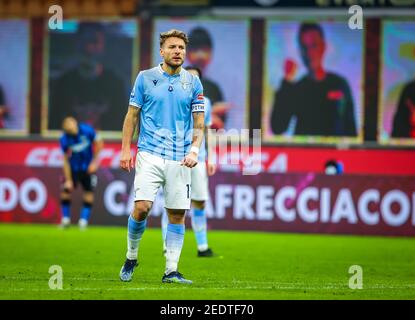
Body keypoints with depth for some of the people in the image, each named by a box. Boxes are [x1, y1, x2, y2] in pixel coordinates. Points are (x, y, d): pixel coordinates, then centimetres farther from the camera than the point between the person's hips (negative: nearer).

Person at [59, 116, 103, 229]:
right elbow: (65, 160, -15)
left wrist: (94, 162, -10)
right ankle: (65, 219, 5)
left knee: (89, 193, -4)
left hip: (88, 168, 0)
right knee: (66, 190, -7)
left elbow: (99, 143, -7)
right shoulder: (64, 139, -20)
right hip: (73, 168, 0)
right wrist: (68, 180, -16)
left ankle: (83, 220, 3)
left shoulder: (87, 130, -22)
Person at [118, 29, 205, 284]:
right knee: (142, 207, -13)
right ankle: (131, 258, 9)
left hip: (180, 158, 2)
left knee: (177, 214, 0)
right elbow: (132, 115, 8)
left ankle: (171, 271, 6)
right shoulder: (146, 78, 4)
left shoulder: (193, 83, 7)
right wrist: (126, 149, 1)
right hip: (150, 155, -2)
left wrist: (194, 150, -8)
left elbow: (199, 123, 8)